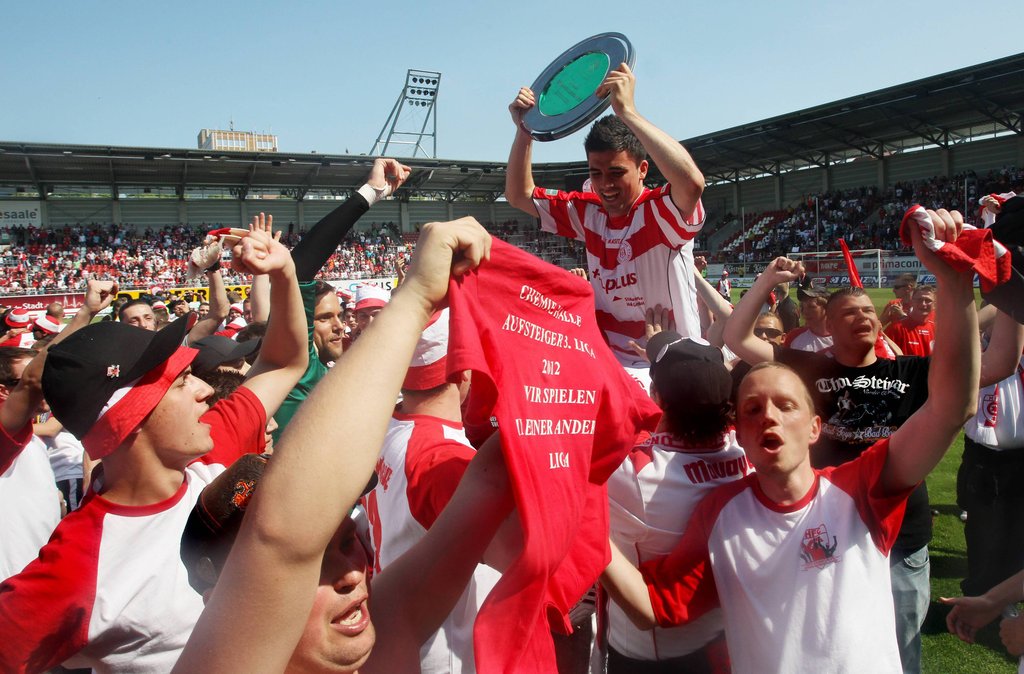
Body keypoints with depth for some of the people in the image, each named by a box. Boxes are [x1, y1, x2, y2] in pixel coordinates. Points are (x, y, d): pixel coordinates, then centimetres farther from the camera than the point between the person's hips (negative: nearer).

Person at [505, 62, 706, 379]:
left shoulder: (661, 213, -13)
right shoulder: (589, 212, 5)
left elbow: (692, 182, -37)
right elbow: (520, 195, 13)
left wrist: (627, 112, -34)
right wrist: (524, 131, -2)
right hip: (609, 362, 6)